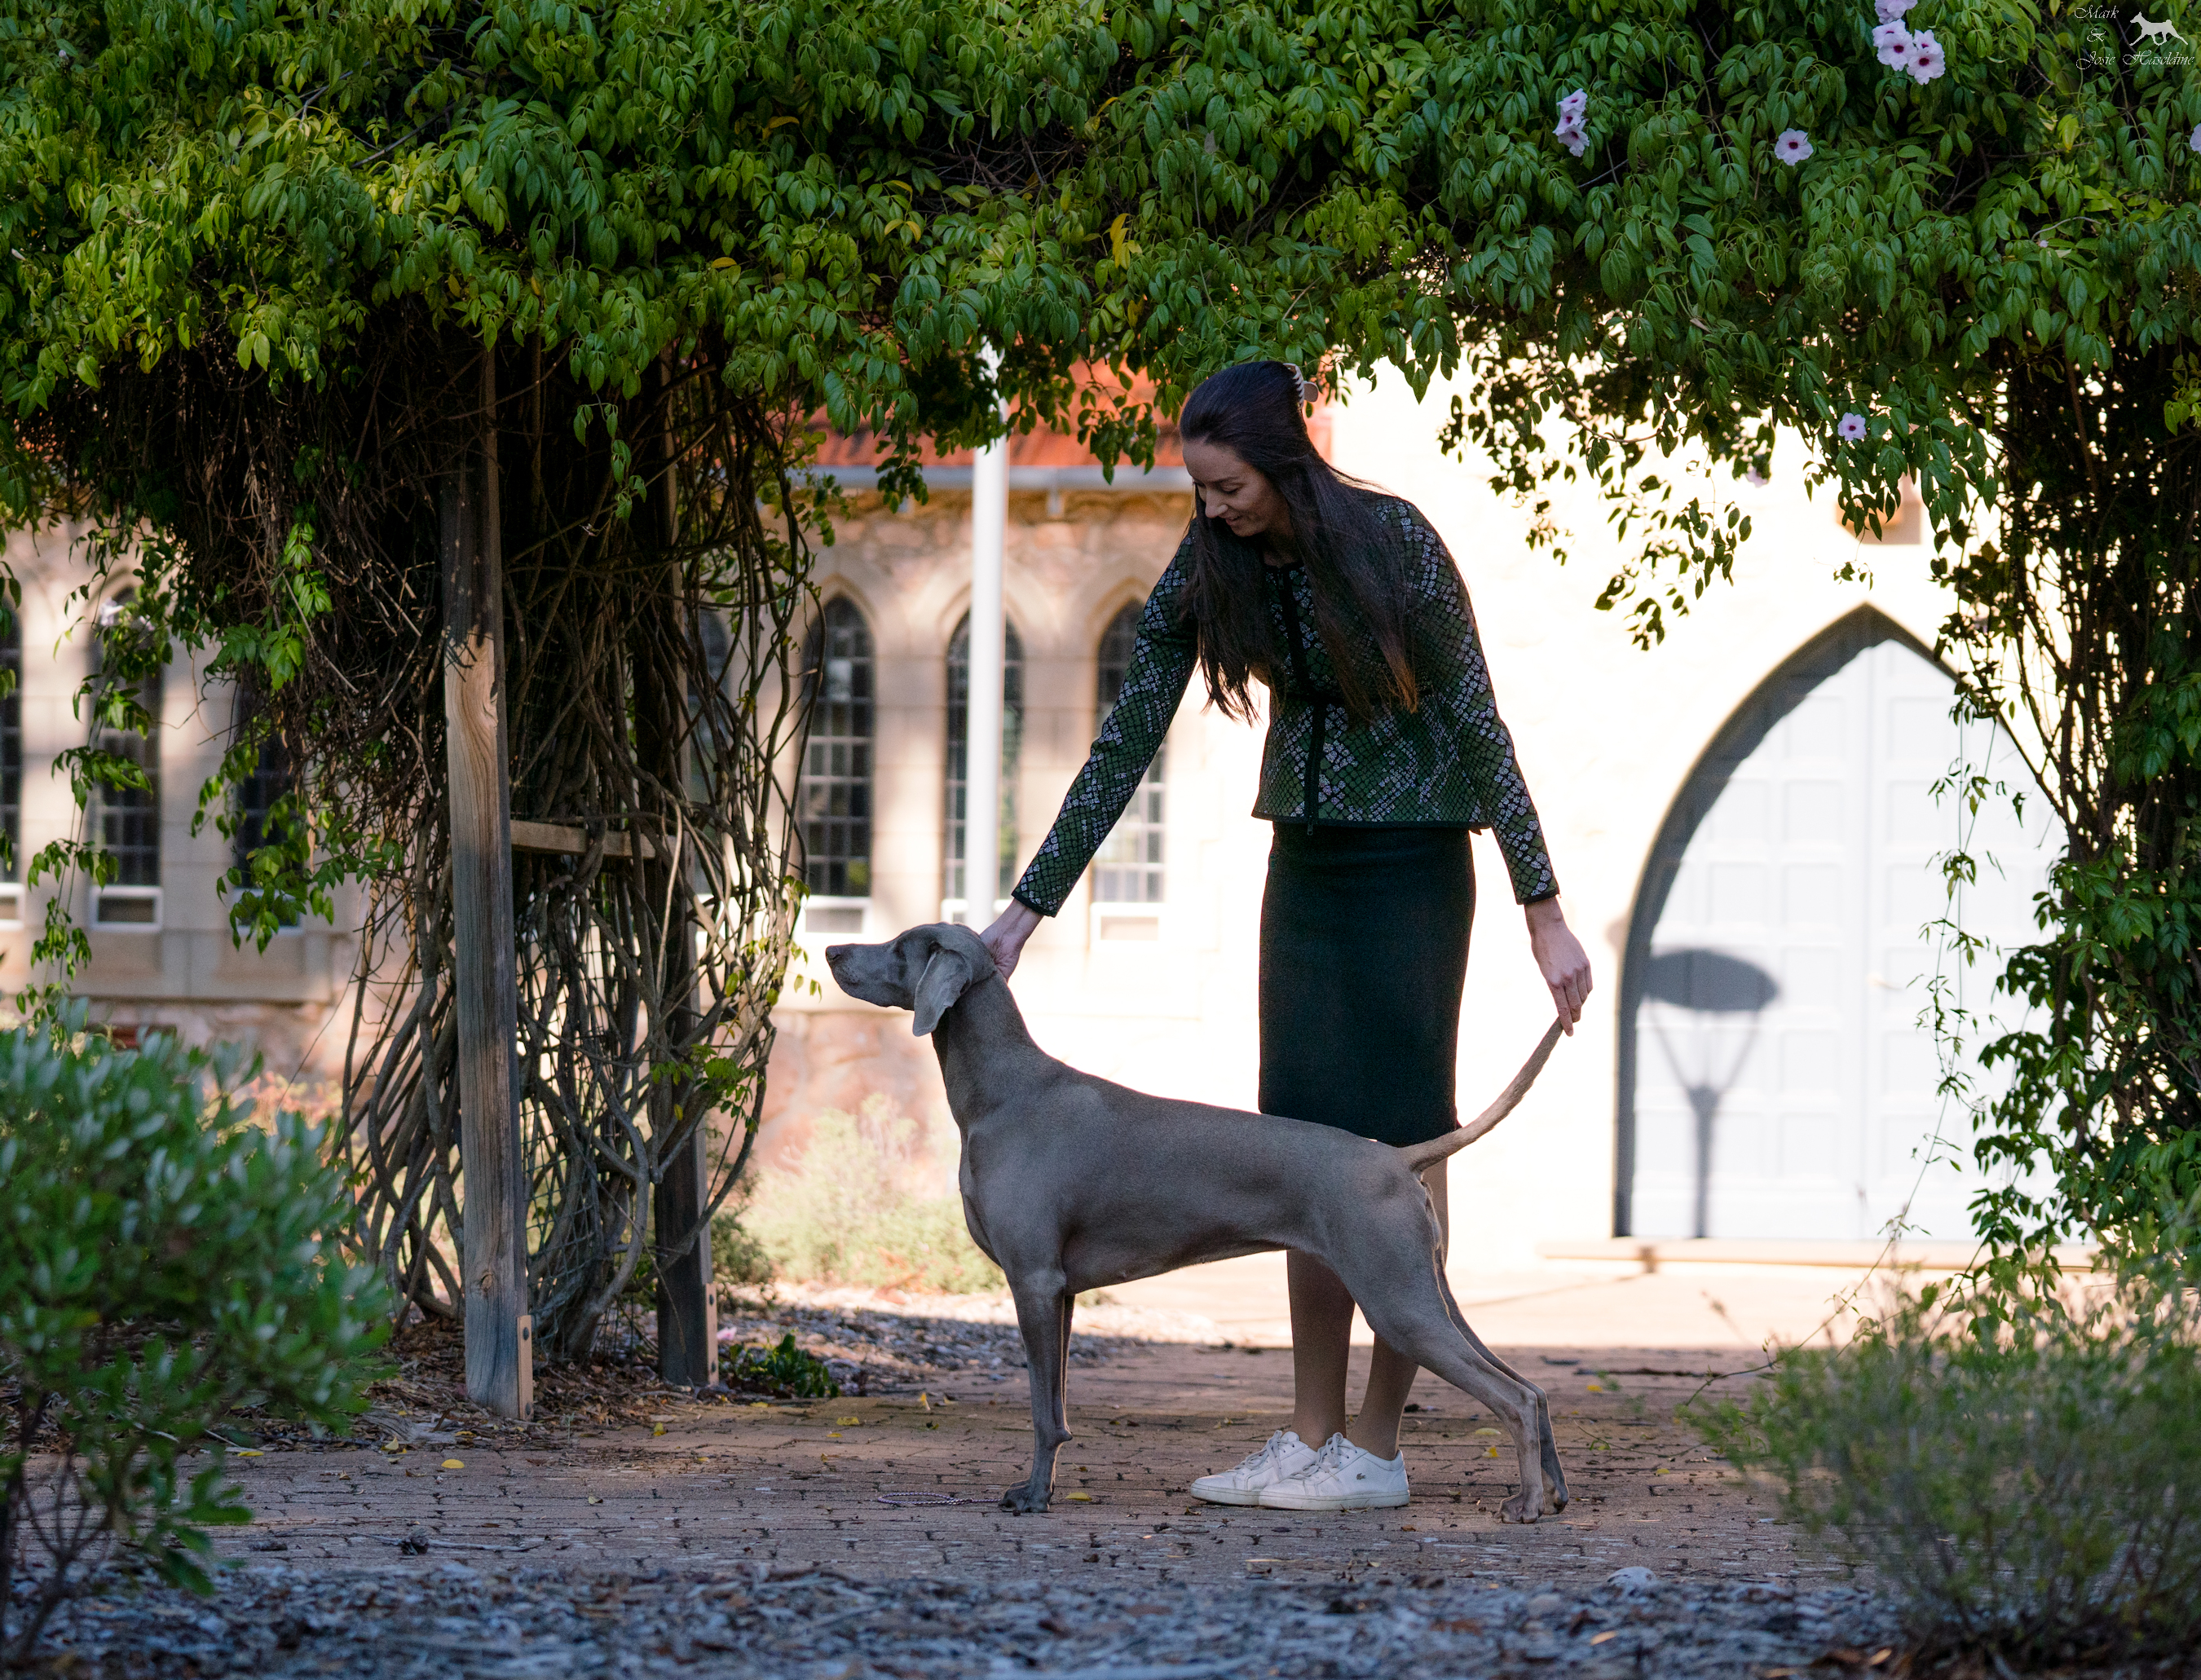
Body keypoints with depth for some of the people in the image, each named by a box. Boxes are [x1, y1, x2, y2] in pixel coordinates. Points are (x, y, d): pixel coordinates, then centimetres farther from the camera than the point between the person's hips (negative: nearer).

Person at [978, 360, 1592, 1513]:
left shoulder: (1394, 545, -18)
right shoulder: (1208, 567, -4)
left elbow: (1479, 727, -14)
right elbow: (1125, 744, 0)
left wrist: (1544, 913, -15)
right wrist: (1029, 906, -4)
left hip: (1411, 862, -5)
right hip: (1304, 857, 6)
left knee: (1398, 1144, -5)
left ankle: (1376, 1451, -2)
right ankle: (1311, 1440, 8)